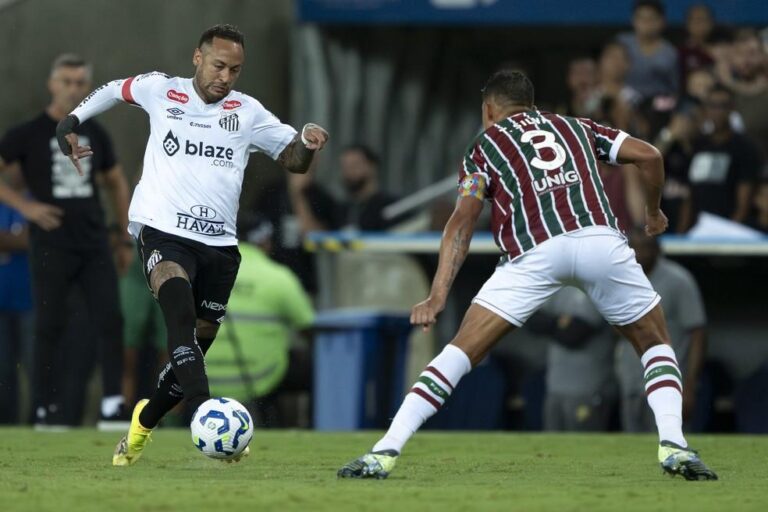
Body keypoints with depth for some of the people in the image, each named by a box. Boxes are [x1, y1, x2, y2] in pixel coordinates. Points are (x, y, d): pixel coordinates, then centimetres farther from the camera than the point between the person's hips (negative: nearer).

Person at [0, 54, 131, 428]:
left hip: (94, 246, 4)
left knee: (109, 321, -5)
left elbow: (116, 183, 22)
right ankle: (46, 408, 8)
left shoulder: (95, 134, 12)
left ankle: (112, 406, -6)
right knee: (50, 327, 0)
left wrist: (126, 240, 17)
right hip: (52, 247, -4)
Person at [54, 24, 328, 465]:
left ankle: (144, 422, 34)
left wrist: (308, 142, -14)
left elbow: (293, 160, 8)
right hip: (163, 231, -4)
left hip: (220, 244, 4)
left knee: (195, 349, 8)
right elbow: (115, 89, 24)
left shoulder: (248, 113, 7)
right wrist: (71, 122, 14)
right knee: (181, 311, -31)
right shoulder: (160, 92, 5)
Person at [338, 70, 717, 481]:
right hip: (601, 240, 2)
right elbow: (648, 155, 20)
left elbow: (463, 220, 9)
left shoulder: (486, 144, 24)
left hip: (535, 250, -2)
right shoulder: (575, 127, 32)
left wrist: (438, 295, 1)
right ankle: (673, 445, 3)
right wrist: (653, 212, 39)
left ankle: (385, 452, -2)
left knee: (462, 351, 5)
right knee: (654, 343, 22)